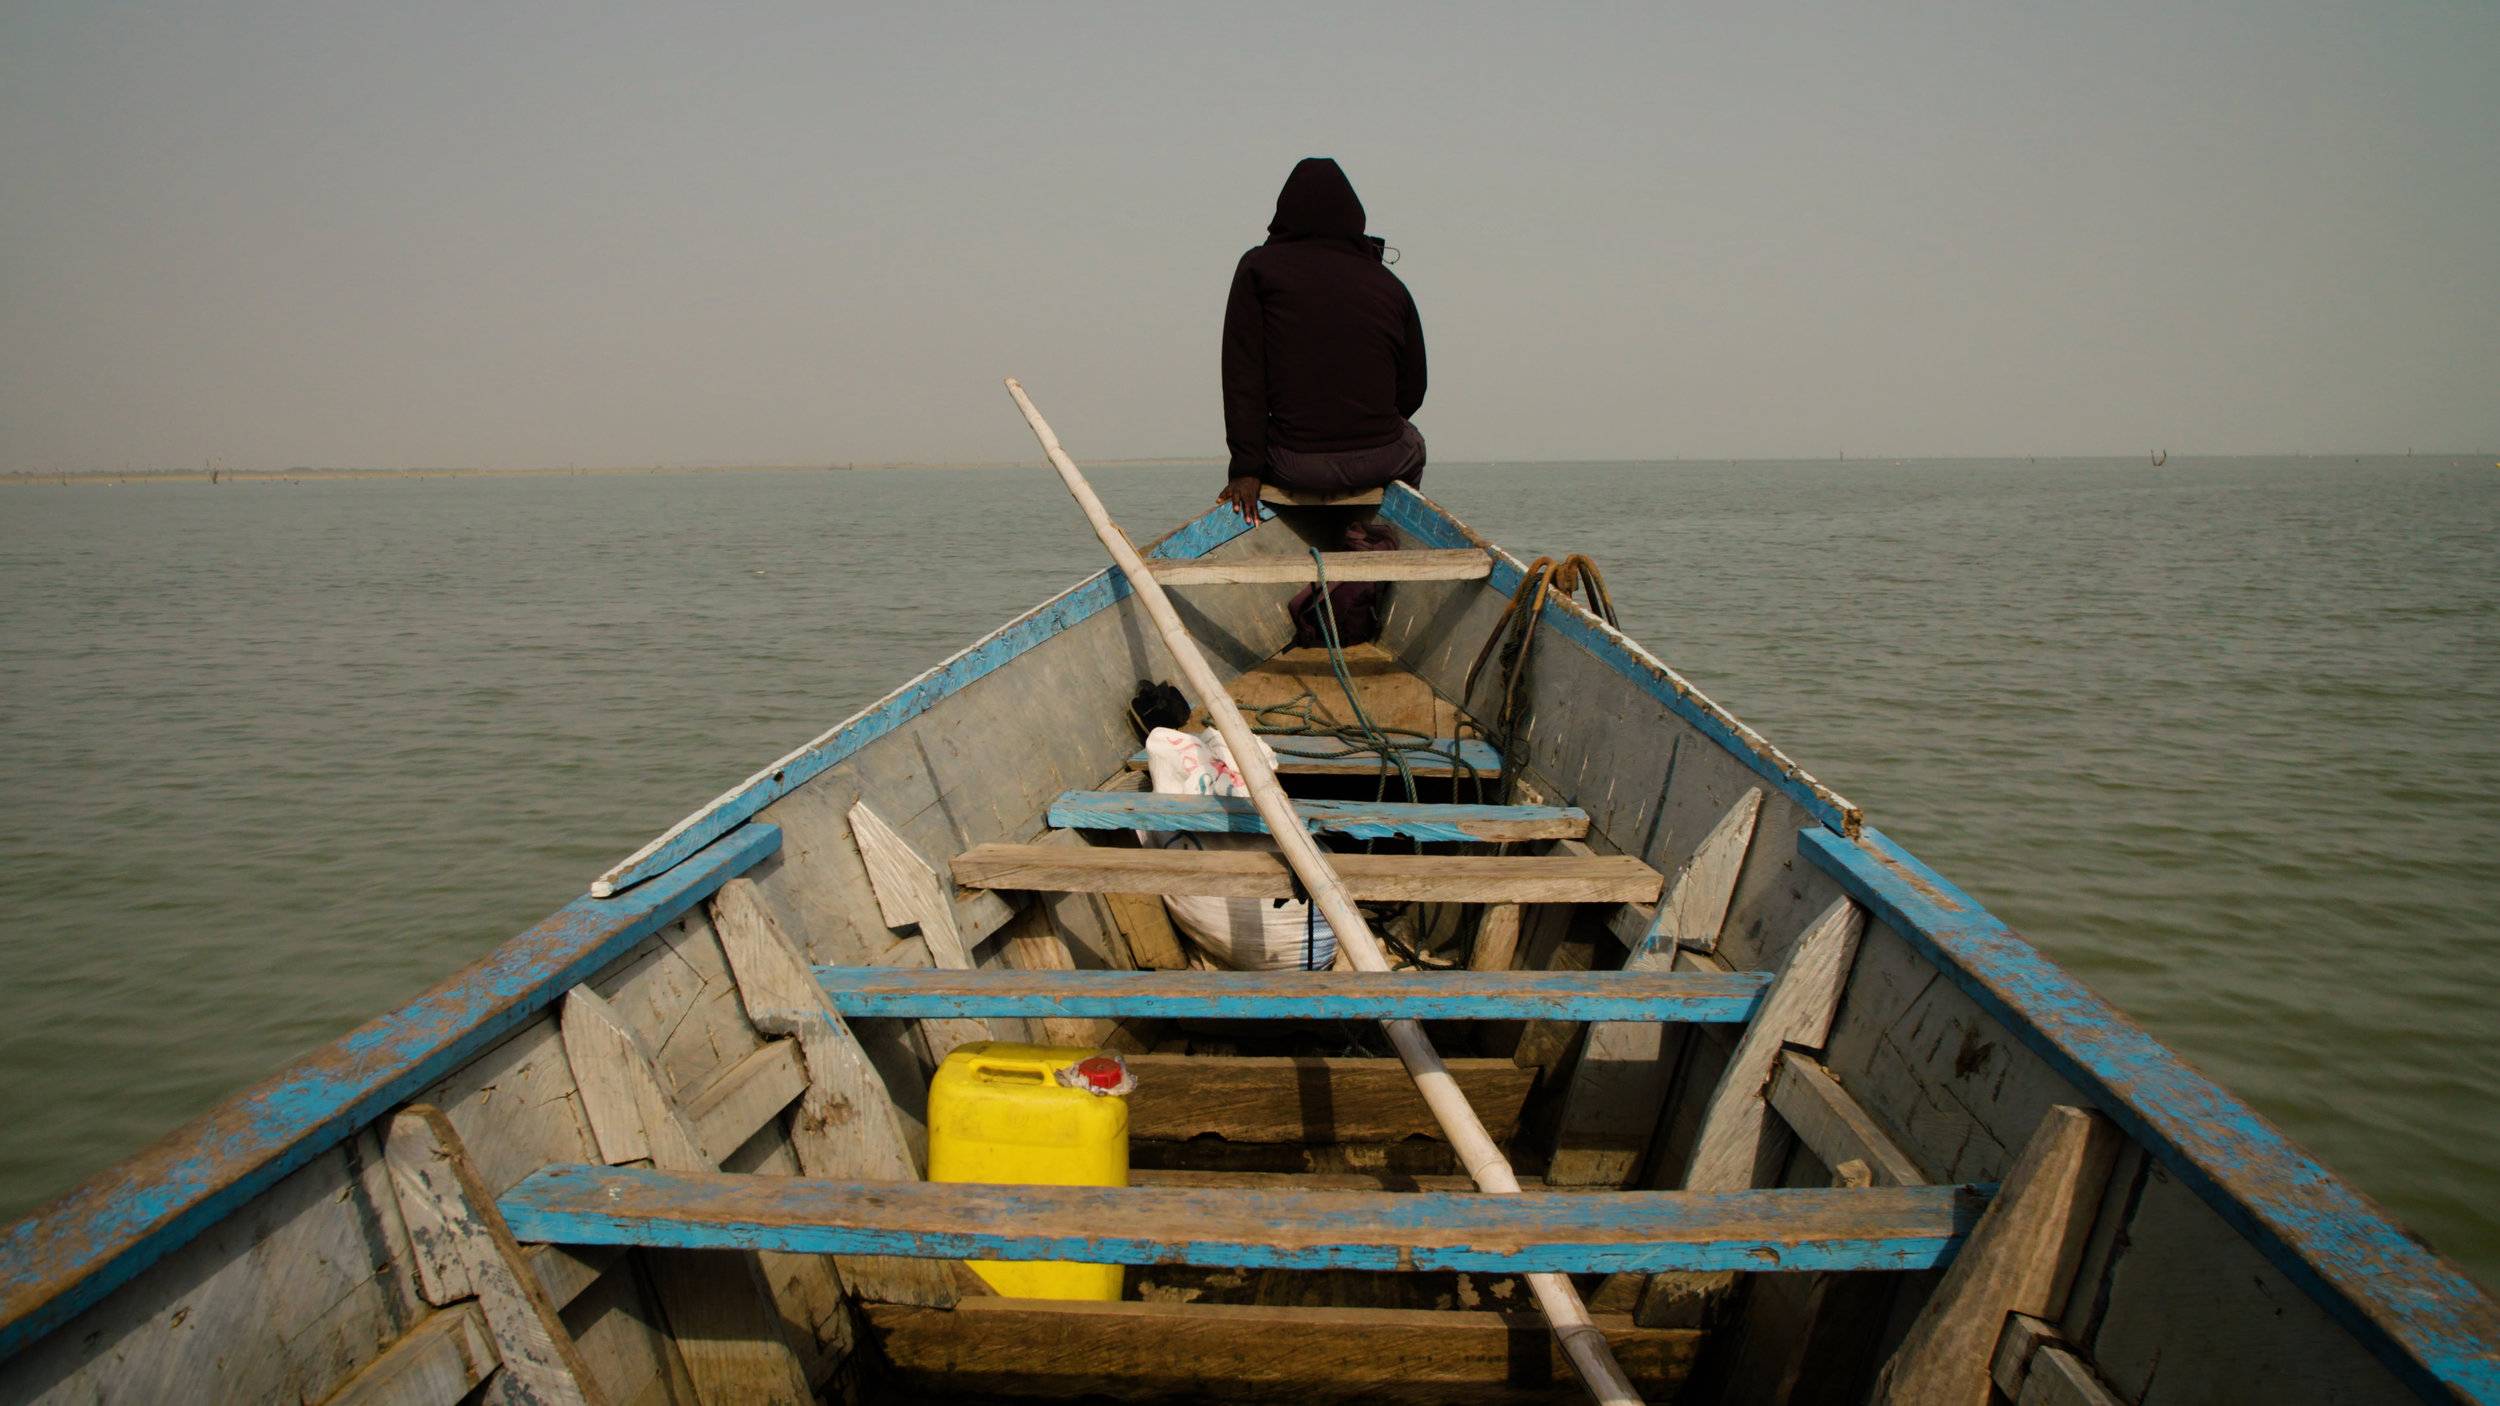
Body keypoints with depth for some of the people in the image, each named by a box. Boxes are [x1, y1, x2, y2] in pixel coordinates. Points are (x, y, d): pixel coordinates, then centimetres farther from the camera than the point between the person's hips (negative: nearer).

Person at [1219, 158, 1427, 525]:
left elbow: (1242, 377, -5)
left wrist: (1245, 469, -4)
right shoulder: (1390, 285, 6)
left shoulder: (1258, 268, 2)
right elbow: (1411, 392, 8)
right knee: (1411, 443, 37)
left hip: (1293, 467, -1)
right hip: (1380, 463, 1)